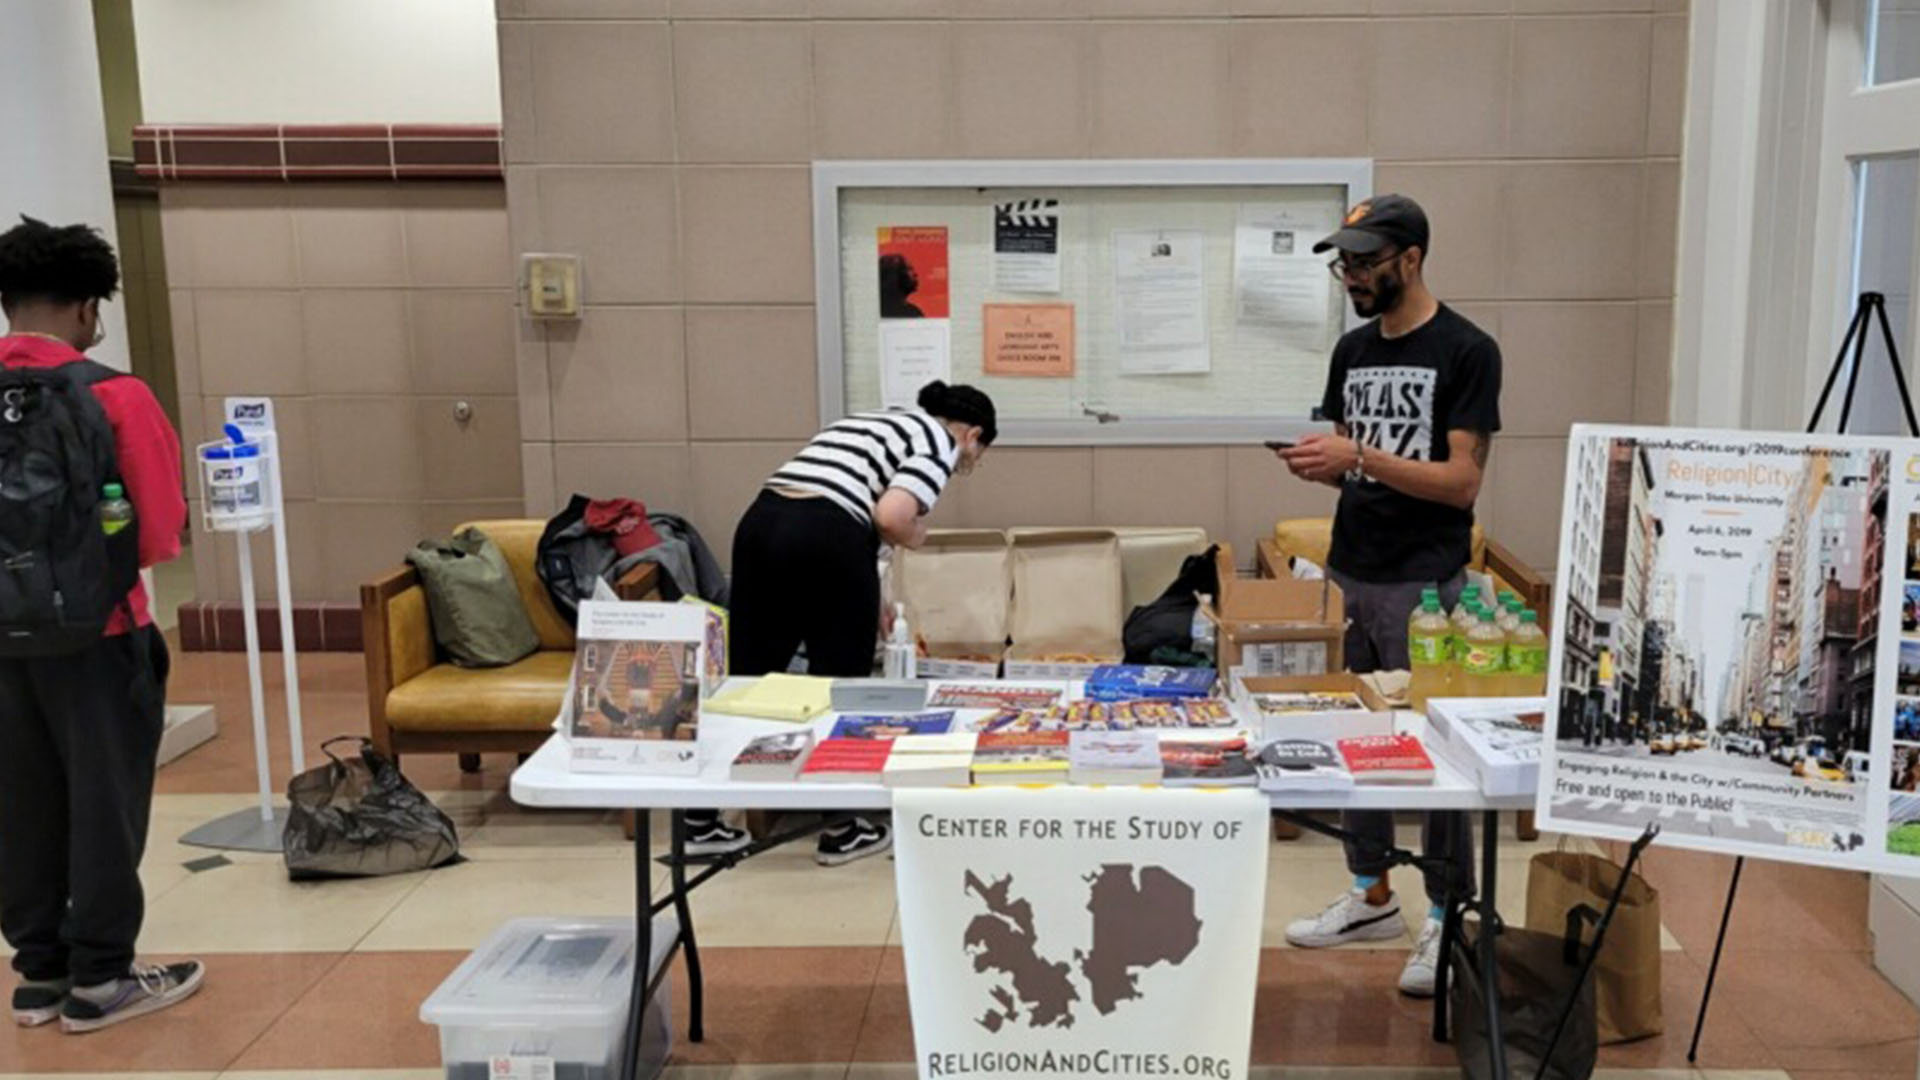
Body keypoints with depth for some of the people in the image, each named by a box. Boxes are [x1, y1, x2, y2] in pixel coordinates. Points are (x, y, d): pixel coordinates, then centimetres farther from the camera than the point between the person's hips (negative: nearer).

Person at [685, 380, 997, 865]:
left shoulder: (879, 424, 32)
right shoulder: (939, 442, 7)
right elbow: (891, 516, -11)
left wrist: (867, 603, 39)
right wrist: (916, 536, 11)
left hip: (760, 523, 8)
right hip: (823, 537, -8)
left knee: (747, 673, 14)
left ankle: (701, 823, 21)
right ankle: (842, 831, 19)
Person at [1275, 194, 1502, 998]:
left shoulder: (1465, 351, -9)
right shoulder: (1353, 350, 12)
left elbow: (1461, 480, -14)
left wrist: (1358, 456, -22)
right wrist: (1320, 466, -6)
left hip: (1422, 584, -7)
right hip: (1352, 572, 7)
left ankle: (1450, 922, 12)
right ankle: (1371, 897, 27)